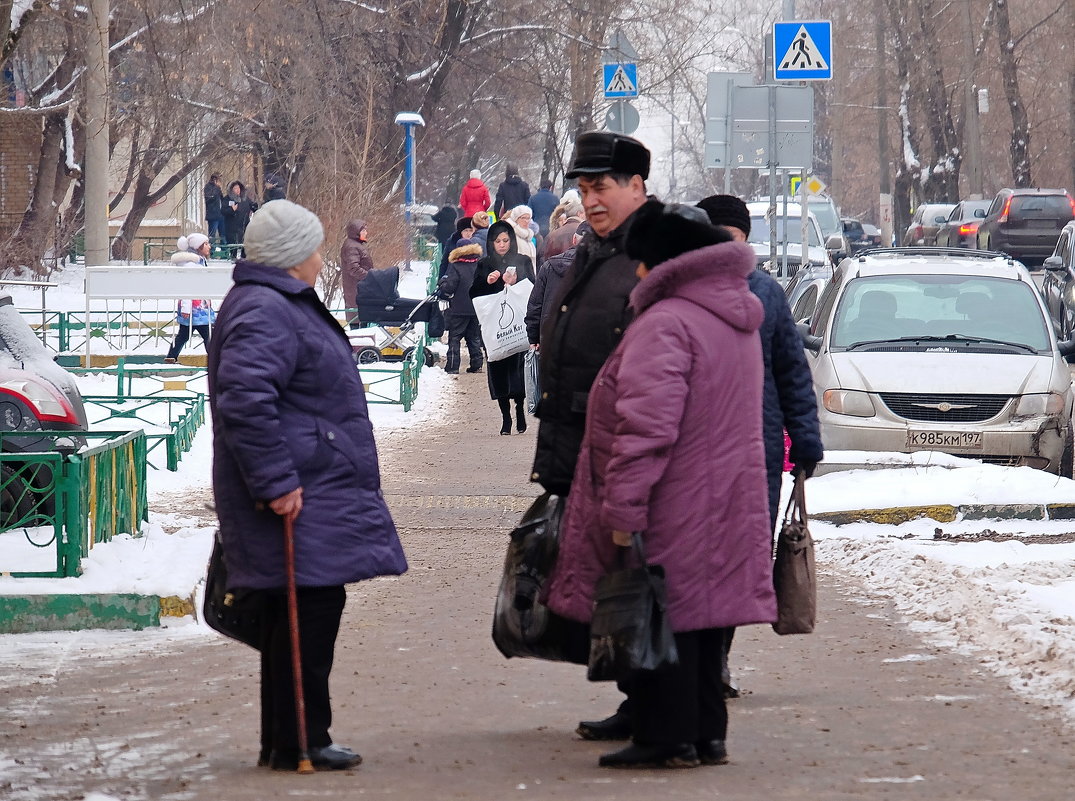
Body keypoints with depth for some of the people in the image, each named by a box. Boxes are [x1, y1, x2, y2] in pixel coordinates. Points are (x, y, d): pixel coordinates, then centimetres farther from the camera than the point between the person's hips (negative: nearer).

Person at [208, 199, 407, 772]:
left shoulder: (285, 305, 20)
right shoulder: (264, 312, -17)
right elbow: (244, 401, -27)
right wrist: (277, 482, -26)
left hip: (311, 491, 11)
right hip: (299, 501, -11)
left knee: (296, 613, 13)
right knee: (308, 609, -9)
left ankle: (287, 740, 18)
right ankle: (298, 743, -5)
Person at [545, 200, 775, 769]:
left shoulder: (665, 323, -19)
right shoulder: (738, 322, 13)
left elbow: (647, 427, -26)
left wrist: (624, 510, -24)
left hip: (672, 510, -9)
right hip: (726, 505, 9)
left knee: (661, 615, -2)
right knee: (703, 615, 15)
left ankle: (667, 738, 1)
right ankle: (706, 733, 19)